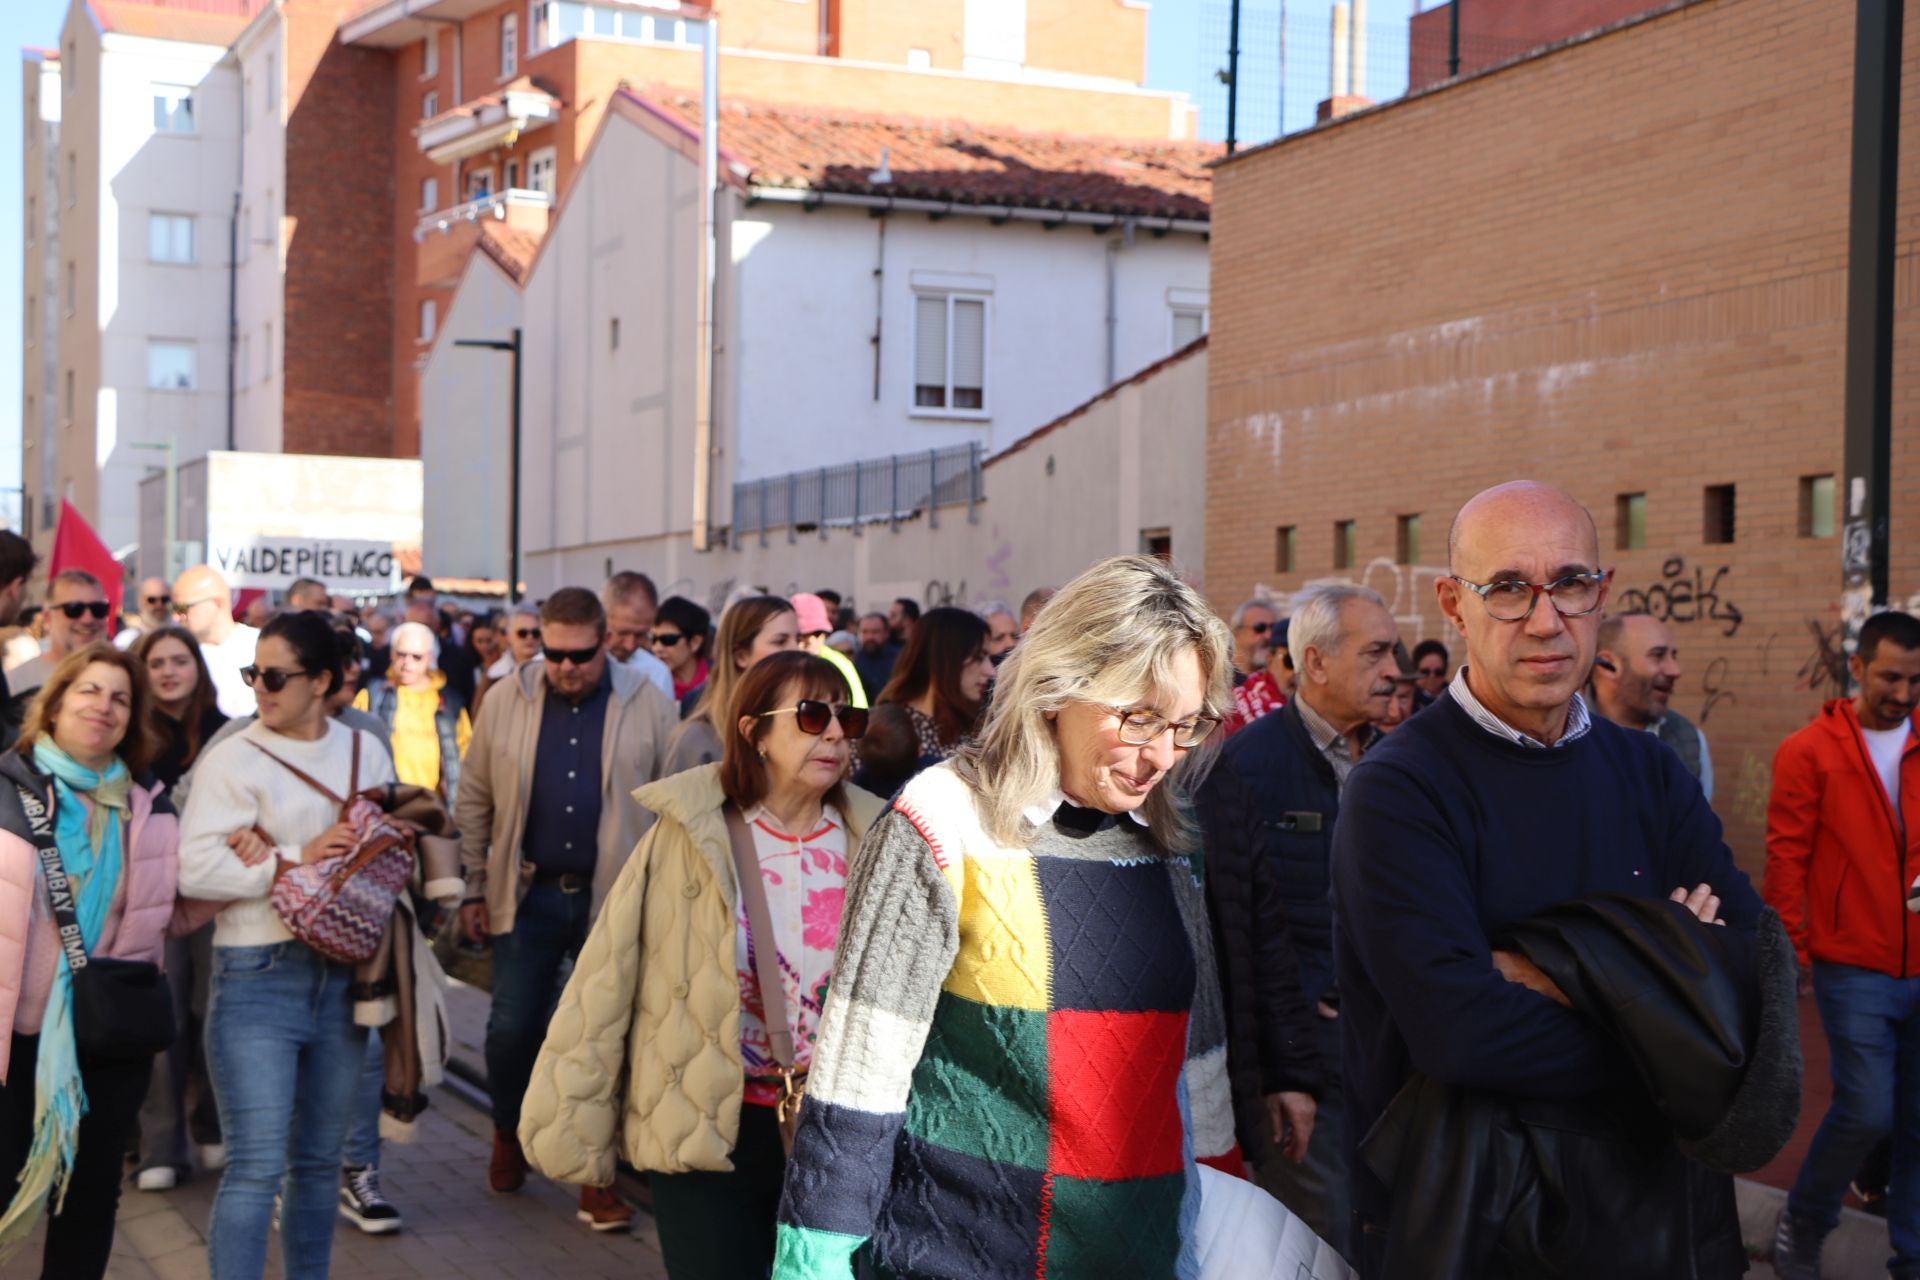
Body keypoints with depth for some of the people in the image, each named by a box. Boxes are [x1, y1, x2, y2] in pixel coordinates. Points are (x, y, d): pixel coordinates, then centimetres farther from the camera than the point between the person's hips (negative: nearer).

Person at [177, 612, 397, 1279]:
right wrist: (296, 860, -16)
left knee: (320, 1159, 15)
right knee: (257, 1167, -8)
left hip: (342, 973, 5)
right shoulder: (232, 758, -5)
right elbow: (195, 869, -15)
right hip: (258, 977, -4)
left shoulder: (366, 752, 8)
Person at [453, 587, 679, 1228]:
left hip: (615, 897, -1)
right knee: (512, 1026, 4)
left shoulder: (647, 704, -4)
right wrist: (474, 886, 3)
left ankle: (596, 1176, 15)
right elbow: (474, 800, 6)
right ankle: (508, 1135, 31)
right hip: (528, 894, 1)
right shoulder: (507, 699, 1)